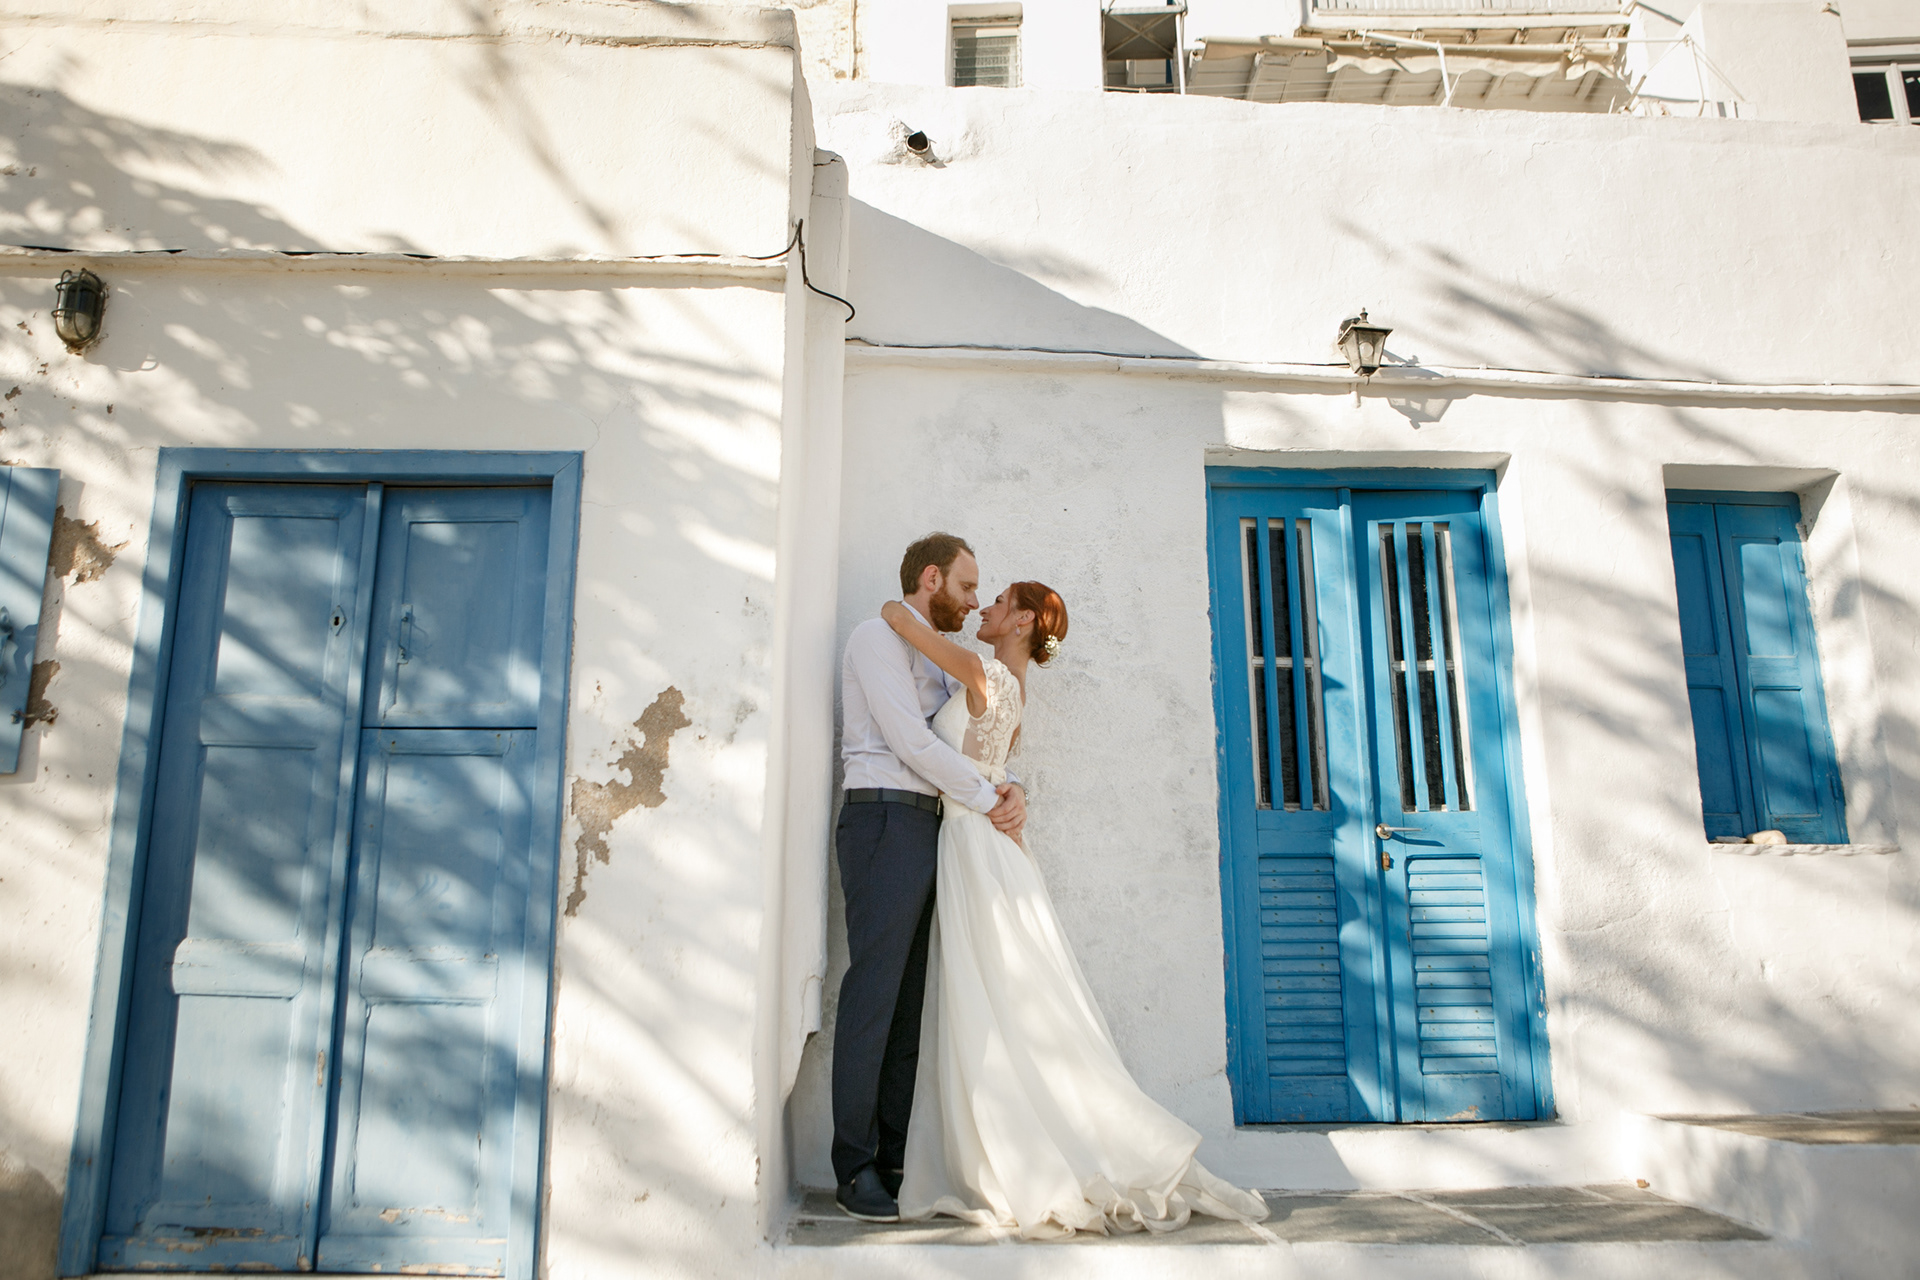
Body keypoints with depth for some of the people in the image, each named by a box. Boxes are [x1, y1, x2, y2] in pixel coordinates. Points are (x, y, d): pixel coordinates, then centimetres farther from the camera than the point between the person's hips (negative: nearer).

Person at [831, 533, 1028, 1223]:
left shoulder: (938, 663, 26)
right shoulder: (880, 636, -2)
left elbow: (974, 745, 22)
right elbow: (910, 741, -12)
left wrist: (1012, 788, 1)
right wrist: (990, 800, -8)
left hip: (927, 829, 9)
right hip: (886, 821, -9)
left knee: (910, 1001, 7)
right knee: (873, 991, -8)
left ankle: (895, 1160, 12)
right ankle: (855, 1169, 0)